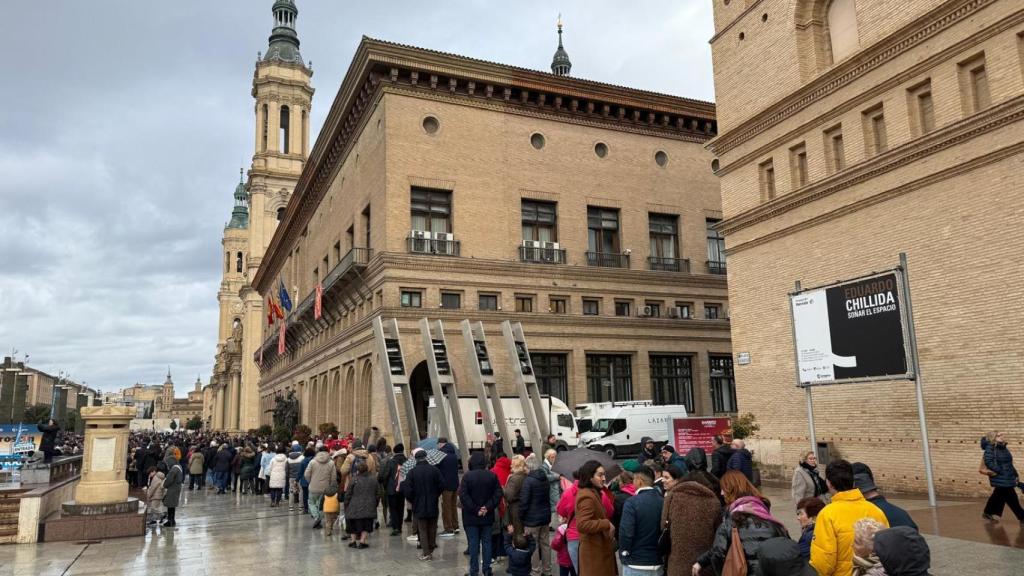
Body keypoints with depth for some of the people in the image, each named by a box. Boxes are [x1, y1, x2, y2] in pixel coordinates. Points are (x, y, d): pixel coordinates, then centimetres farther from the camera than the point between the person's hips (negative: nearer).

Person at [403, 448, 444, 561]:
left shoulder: (412, 472, -10)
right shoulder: (434, 470, -7)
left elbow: (407, 489, -12)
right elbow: (442, 485, -6)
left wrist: (412, 500, 5)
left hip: (419, 506, -1)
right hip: (433, 506, 1)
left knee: (422, 529, 7)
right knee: (432, 528, 15)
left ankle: (426, 553, 3)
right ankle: (431, 550, 21)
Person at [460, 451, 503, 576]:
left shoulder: (467, 476, -10)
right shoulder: (492, 476, 0)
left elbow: (463, 496, -15)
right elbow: (498, 494, -3)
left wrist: (475, 510, -11)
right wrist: (488, 507, -6)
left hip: (471, 516, -3)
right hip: (487, 516, 3)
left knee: (473, 544, 4)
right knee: (487, 542, 11)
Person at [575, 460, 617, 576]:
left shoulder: (593, 493, 15)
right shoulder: (587, 497, -20)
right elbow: (582, 525, -29)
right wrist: (606, 524, -24)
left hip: (599, 548, 10)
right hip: (593, 550, -10)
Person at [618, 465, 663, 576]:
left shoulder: (632, 502, -15)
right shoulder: (662, 502, 0)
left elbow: (625, 532, -19)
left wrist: (624, 553, -4)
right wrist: (661, 553, 14)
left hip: (635, 564, -5)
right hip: (657, 564, 5)